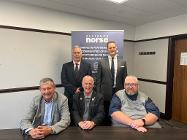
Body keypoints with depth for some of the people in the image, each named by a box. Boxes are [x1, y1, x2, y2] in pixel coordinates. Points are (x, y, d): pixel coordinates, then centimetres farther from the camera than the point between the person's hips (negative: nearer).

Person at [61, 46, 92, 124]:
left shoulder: (87, 65, 6)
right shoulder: (66, 66, 7)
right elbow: (64, 81, -2)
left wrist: (80, 89, -12)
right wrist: (74, 90, -11)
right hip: (70, 96, 1)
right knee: (70, 118, 4)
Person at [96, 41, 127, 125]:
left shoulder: (123, 62, 5)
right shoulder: (101, 62, 1)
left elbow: (124, 79, 6)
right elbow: (98, 79, 1)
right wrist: (98, 93, -2)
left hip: (118, 92, 1)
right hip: (106, 93, -1)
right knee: (106, 115, 11)